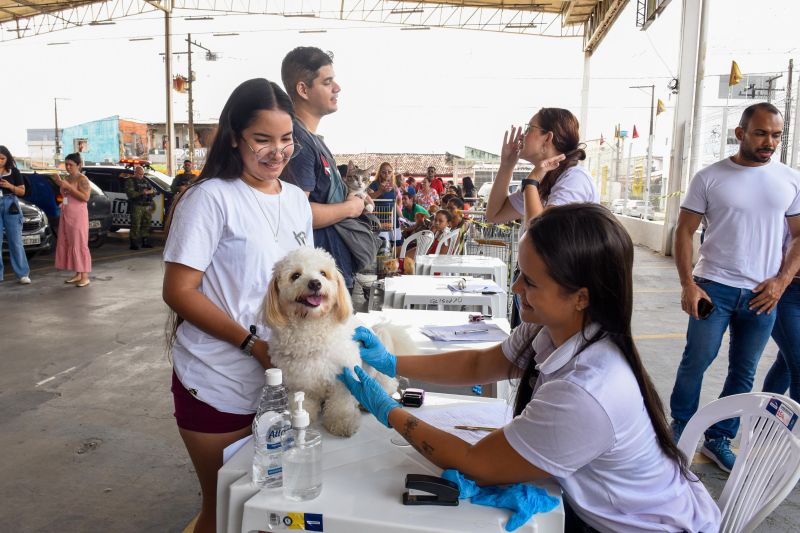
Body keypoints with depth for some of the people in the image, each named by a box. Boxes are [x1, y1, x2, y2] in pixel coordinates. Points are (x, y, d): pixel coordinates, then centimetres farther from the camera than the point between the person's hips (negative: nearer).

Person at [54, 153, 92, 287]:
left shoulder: (82, 179, -8)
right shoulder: (67, 178, 15)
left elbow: (85, 197, -19)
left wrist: (68, 186, -21)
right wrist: (59, 182, 10)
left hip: (78, 214, -9)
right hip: (66, 214, 9)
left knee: (79, 244, -9)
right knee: (67, 244, 8)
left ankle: (85, 276, -7)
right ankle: (78, 274, 13)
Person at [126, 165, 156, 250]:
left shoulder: (145, 181, 21)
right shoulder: (130, 181, 2)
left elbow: (154, 190, 17)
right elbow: (130, 193, -12)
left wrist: (151, 191, -7)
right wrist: (141, 193, -24)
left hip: (147, 206, 6)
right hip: (137, 206, -6)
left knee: (146, 225, 8)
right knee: (135, 225, -9)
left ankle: (145, 242, 16)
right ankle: (134, 244, -7)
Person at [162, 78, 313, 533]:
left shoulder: (297, 200, 7)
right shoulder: (211, 198, -13)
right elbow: (179, 291, -16)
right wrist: (254, 343, -22)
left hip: (280, 379, 6)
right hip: (220, 387, -6)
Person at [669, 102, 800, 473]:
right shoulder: (709, 178, -3)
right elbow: (684, 232, -3)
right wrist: (687, 285, -11)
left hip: (763, 293, 3)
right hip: (714, 287, -3)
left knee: (743, 372, 10)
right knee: (695, 362, 3)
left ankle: (718, 439, 25)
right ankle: (680, 428, 23)